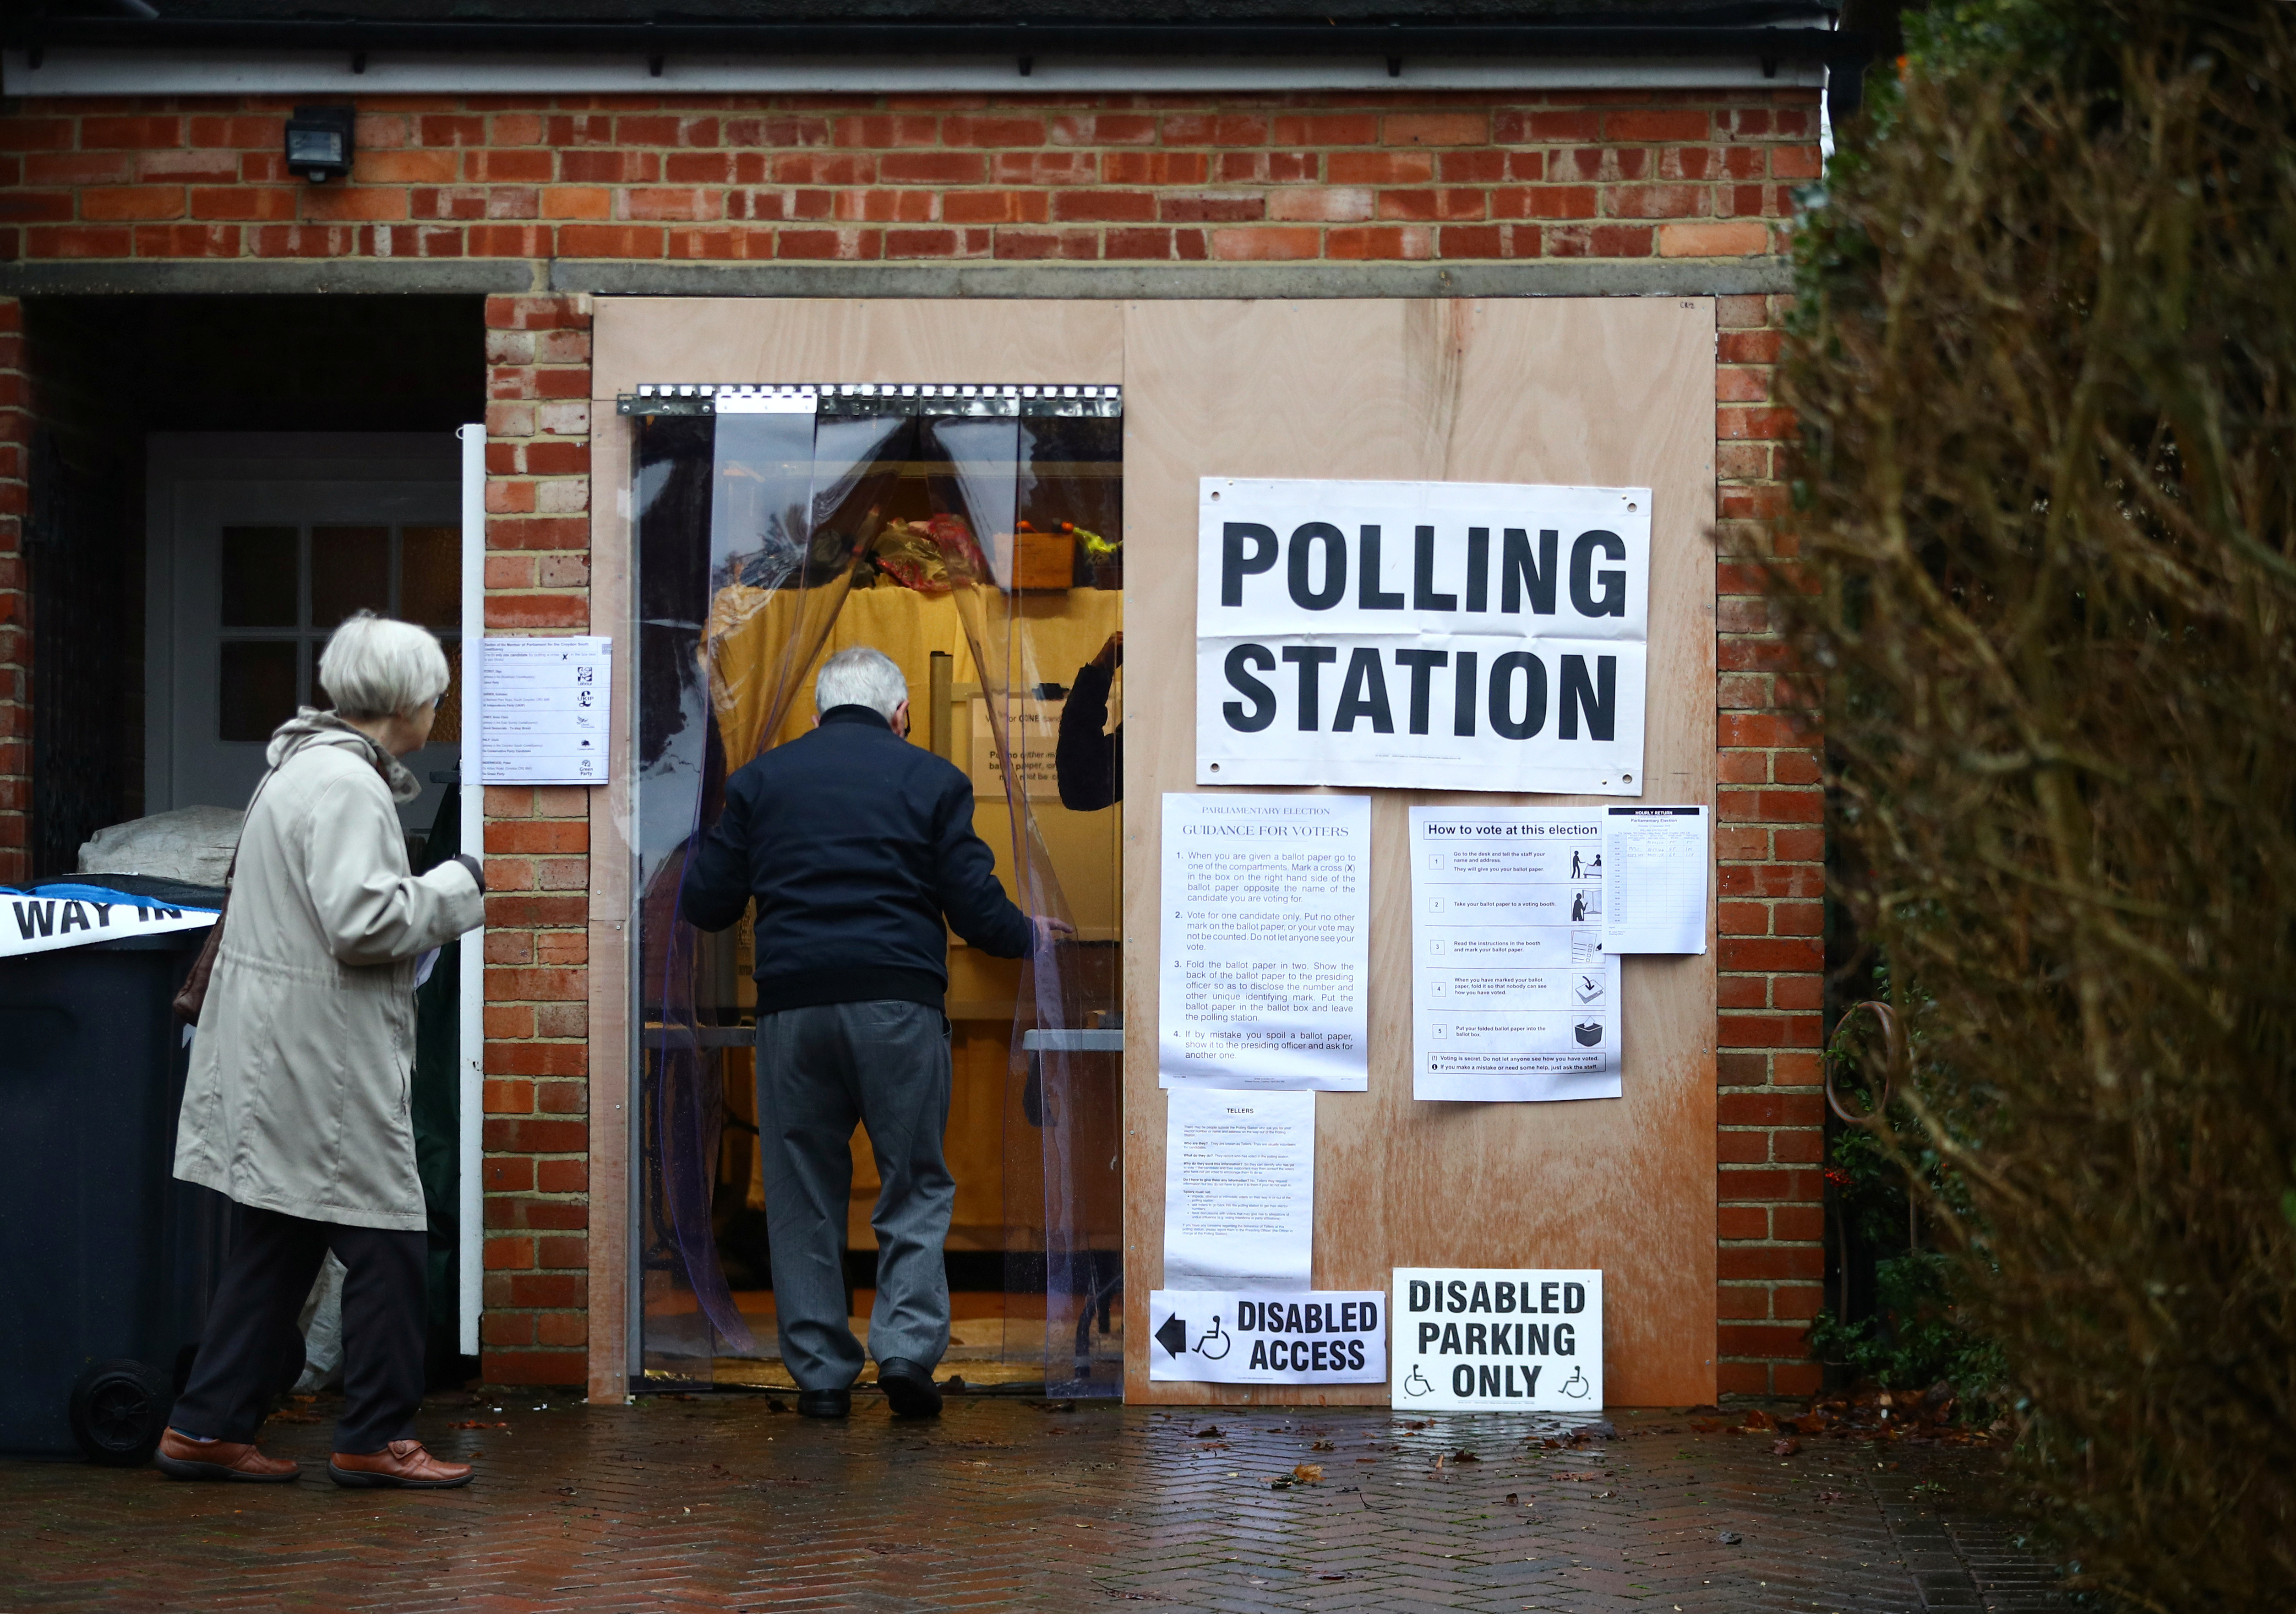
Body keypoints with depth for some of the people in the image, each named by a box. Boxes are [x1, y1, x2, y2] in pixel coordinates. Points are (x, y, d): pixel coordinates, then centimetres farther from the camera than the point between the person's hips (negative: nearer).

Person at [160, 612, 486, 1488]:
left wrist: (441, 893, 15)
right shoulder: (344, 784, -17)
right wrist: (454, 888, -11)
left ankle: (207, 1428, 18)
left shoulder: (308, 766, 17)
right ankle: (376, 1439, 6)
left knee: (278, 1245, 14)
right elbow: (360, 921, -24)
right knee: (386, 1243, -2)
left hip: (283, 1053, 11)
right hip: (320, 1057, -11)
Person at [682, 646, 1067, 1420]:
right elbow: (977, 909, 1)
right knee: (916, 1184, 9)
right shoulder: (931, 779, 6)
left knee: (804, 1194, 10)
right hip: (899, 1004, -1)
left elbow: (704, 904, 11)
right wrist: (1029, 934, 22)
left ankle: (820, 1373, 10)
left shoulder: (760, 778, 11)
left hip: (792, 1005, 2)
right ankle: (908, 1347, -4)